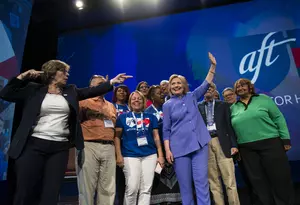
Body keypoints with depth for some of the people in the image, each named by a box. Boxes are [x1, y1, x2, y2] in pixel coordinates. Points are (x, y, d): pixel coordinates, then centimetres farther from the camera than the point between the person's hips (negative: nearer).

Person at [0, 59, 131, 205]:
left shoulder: (71, 91, 12)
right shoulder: (34, 89, 7)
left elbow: (92, 91, 4)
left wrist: (112, 82, -3)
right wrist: (22, 77, -4)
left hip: (60, 148, 2)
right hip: (33, 145, -1)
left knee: (51, 193, 7)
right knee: (24, 192, 6)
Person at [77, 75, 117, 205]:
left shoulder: (111, 106, 20)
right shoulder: (84, 102, 4)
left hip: (109, 148, 5)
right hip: (89, 146, -4)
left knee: (108, 189, 8)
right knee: (87, 187, 3)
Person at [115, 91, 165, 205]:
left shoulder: (151, 117, 13)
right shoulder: (123, 117, 9)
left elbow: (156, 137, 10)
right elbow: (117, 137, 5)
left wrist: (160, 155, 4)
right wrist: (119, 155, -5)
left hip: (150, 155, 2)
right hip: (130, 156, -2)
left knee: (146, 188, 4)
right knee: (132, 188, -4)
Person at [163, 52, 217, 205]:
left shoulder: (192, 97, 11)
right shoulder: (167, 105, 4)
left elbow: (206, 84, 3)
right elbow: (166, 130, 2)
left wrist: (213, 66, -8)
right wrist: (167, 149, -6)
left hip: (199, 144, 1)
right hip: (179, 147, -1)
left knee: (201, 181, 1)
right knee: (185, 184, 7)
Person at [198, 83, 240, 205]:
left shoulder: (223, 105, 13)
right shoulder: (198, 107, 13)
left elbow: (230, 125, 6)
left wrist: (234, 144, -3)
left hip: (221, 142, 0)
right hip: (205, 144, 1)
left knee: (229, 180, -2)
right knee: (213, 181, 5)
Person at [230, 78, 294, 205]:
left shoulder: (263, 99, 4)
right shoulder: (233, 108, 9)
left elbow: (278, 118, 1)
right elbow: (231, 129, 9)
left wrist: (285, 139, -4)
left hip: (270, 144, -2)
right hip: (247, 149, 2)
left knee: (280, 178, 4)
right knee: (258, 181, 9)